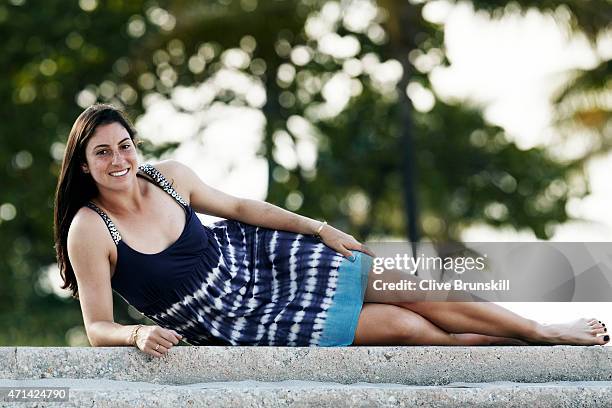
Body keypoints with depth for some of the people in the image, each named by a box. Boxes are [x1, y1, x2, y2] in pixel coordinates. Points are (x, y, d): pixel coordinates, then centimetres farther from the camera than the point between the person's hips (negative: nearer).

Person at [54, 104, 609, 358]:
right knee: (404, 327, -10)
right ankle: (500, 347, 13)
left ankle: (544, 332, 13)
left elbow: (239, 206, 7)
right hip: (235, 325, -4)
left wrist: (318, 229, 4)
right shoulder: (90, 230, -20)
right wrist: (140, 333, -38)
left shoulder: (168, 176, -7)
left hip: (260, 257, 4)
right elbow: (98, 327, -16)